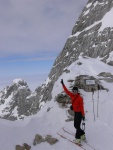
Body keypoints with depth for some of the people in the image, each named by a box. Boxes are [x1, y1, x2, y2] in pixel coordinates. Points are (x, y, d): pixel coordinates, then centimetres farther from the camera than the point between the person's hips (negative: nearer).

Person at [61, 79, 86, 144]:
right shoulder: (72, 95, 2)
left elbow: (82, 107, -16)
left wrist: (83, 115, -16)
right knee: (76, 125, 16)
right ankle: (82, 134, 31)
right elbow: (67, 91, 7)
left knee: (77, 126, -4)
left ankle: (78, 138, 6)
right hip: (76, 112, 8)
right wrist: (63, 84, 4)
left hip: (79, 113, -8)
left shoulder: (80, 98, -17)